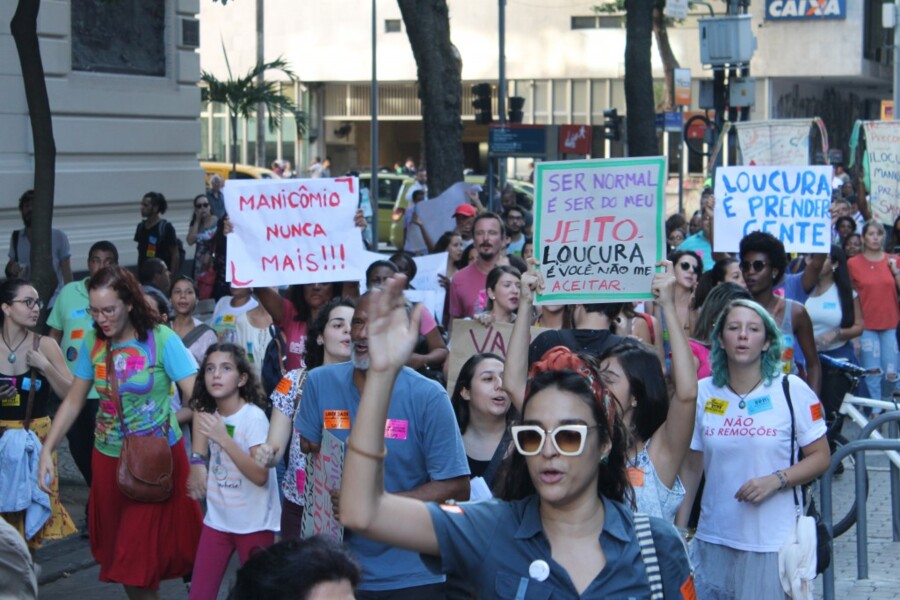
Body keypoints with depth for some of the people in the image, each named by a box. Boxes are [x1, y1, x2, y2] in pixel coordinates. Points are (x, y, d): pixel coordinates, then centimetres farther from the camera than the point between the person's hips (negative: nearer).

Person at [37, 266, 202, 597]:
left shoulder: (162, 339, -16)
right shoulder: (92, 341, -3)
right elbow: (73, 401, 6)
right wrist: (47, 450, -2)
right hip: (108, 458, 4)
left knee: (144, 548, -1)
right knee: (120, 550, 13)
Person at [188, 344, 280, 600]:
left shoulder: (254, 417, -17)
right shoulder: (209, 414, 2)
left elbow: (260, 476, -25)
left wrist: (223, 438, -30)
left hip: (253, 524, -6)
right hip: (217, 519, 6)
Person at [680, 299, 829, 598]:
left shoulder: (793, 391, -3)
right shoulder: (703, 393, 3)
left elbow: (820, 457, 0)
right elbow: (692, 466, 9)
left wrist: (775, 480, -16)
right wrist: (678, 528, 6)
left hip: (772, 543, -2)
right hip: (713, 541, 2)